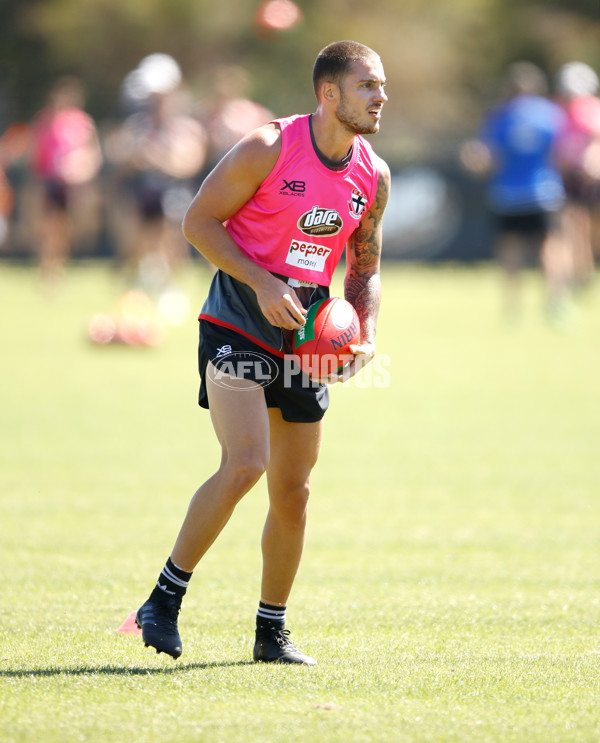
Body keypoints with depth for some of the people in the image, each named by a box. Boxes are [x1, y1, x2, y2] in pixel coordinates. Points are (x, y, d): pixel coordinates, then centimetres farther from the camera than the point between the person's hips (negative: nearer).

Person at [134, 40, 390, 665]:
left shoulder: (374, 176, 5)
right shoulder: (267, 148, -12)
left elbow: (365, 269, 17)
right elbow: (198, 221, -8)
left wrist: (365, 333, -1)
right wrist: (261, 284, -19)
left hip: (307, 336, 6)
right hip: (236, 325, -6)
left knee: (293, 491, 7)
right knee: (244, 465, -21)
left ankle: (271, 631, 21)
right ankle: (165, 599, -8)